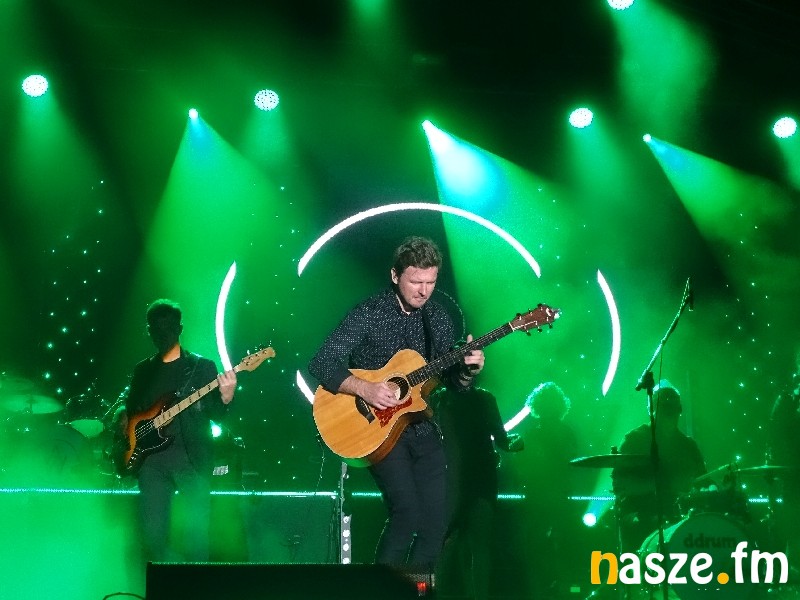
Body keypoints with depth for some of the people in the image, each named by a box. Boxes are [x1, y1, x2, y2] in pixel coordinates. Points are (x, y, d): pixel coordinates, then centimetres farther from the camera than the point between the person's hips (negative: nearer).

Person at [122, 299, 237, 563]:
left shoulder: (202, 366, 6)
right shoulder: (143, 370, 17)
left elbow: (213, 414, -1)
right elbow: (130, 410, 22)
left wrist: (225, 398, -22)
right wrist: (123, 421, 0)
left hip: (190, 456, -3)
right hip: (151, 456, 3)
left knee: (198, 528, -9)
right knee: (153, 530, 0)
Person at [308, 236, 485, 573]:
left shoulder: (437, 318, 6)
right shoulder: (369, 314, -10)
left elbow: (453, 381, 12)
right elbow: (320, 364, -15)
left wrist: (468, 370, -10)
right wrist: (365, 389, -27)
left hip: (421, 428, 6)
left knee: (436, 523, -1)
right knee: (408, 513, -21)